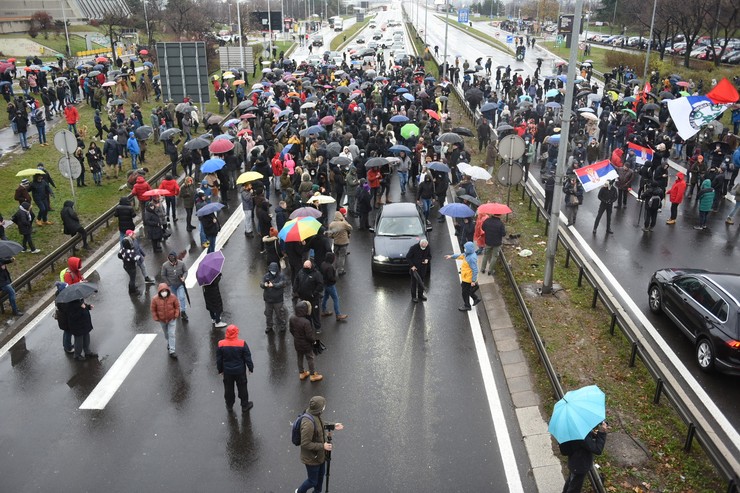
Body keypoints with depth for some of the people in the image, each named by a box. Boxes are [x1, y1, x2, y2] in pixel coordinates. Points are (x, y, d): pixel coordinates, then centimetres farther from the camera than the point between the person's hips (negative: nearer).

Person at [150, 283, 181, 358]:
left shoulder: (173, 297, -17)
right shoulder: (155, 299, -18)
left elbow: (177, 306, -3)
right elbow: (153, 309, -5)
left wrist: (176, 314, -10)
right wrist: (156, 318, -7)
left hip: (171, 319, -2)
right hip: (162, 320, 2)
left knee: (171, 334, -7)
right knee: (166, 334, 21)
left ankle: (172, 351, -5)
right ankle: (169, 343, 52)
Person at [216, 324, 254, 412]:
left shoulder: (221, 344, -14)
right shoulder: (242, 344, -19)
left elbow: (218, 359, -3)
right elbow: (247, 358, -10)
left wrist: (220, 370, 11)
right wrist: (251, 368, 5)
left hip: (227, 371, 2)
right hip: (240, 371, -1)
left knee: (228, 389, 20)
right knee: (242, 388, 16)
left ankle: (229, 406, 34)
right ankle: (245, 405, 29)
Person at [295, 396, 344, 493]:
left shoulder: (315, 414, -10)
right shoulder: (308, 423, -39)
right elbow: (305, 444, -32)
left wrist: (332, 426, 3)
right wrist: (323, 446, -27)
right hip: (312, 458, -8)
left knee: (321, 474, 28)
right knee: (313, 481, 15)